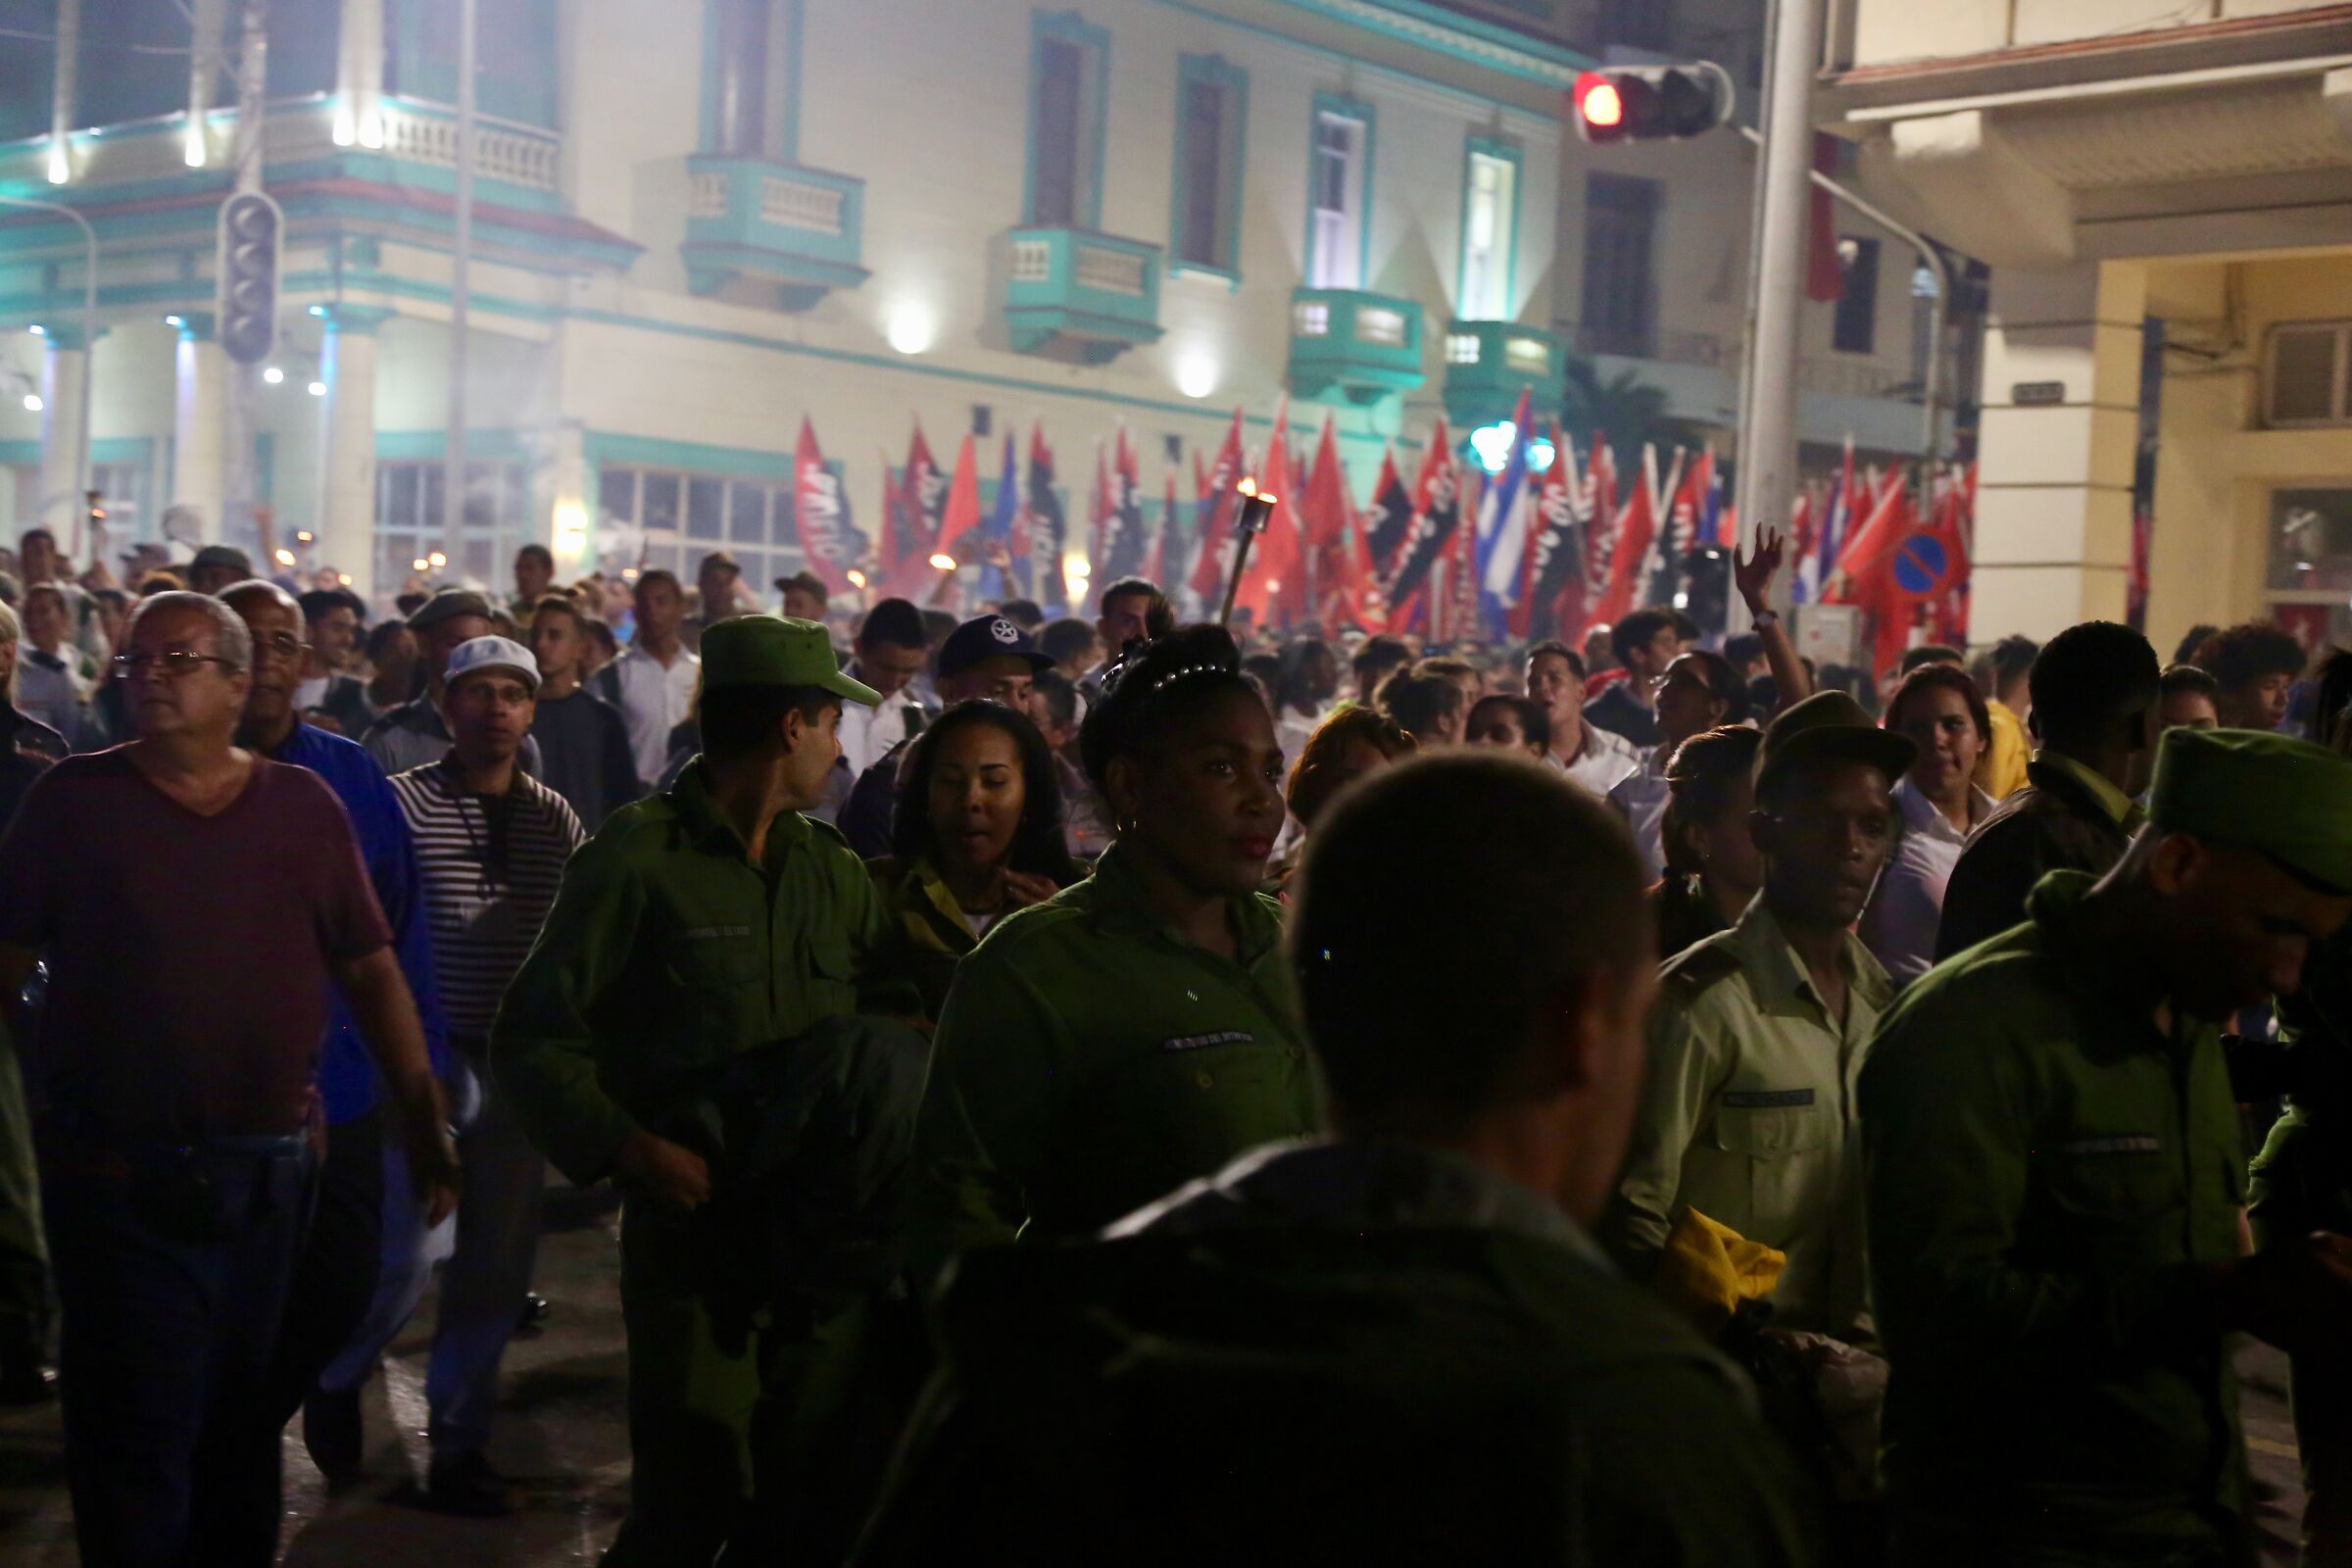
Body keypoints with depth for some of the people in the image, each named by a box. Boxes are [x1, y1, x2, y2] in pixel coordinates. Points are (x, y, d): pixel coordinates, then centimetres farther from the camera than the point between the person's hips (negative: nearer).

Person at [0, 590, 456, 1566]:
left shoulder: (303, 806, 3)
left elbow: (371, 973, 4)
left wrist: (423, 1124, 2)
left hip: (270, 1170, 2)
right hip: (118, 1175, -2)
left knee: (244, 1418, 17)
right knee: (134, 1433, 5)